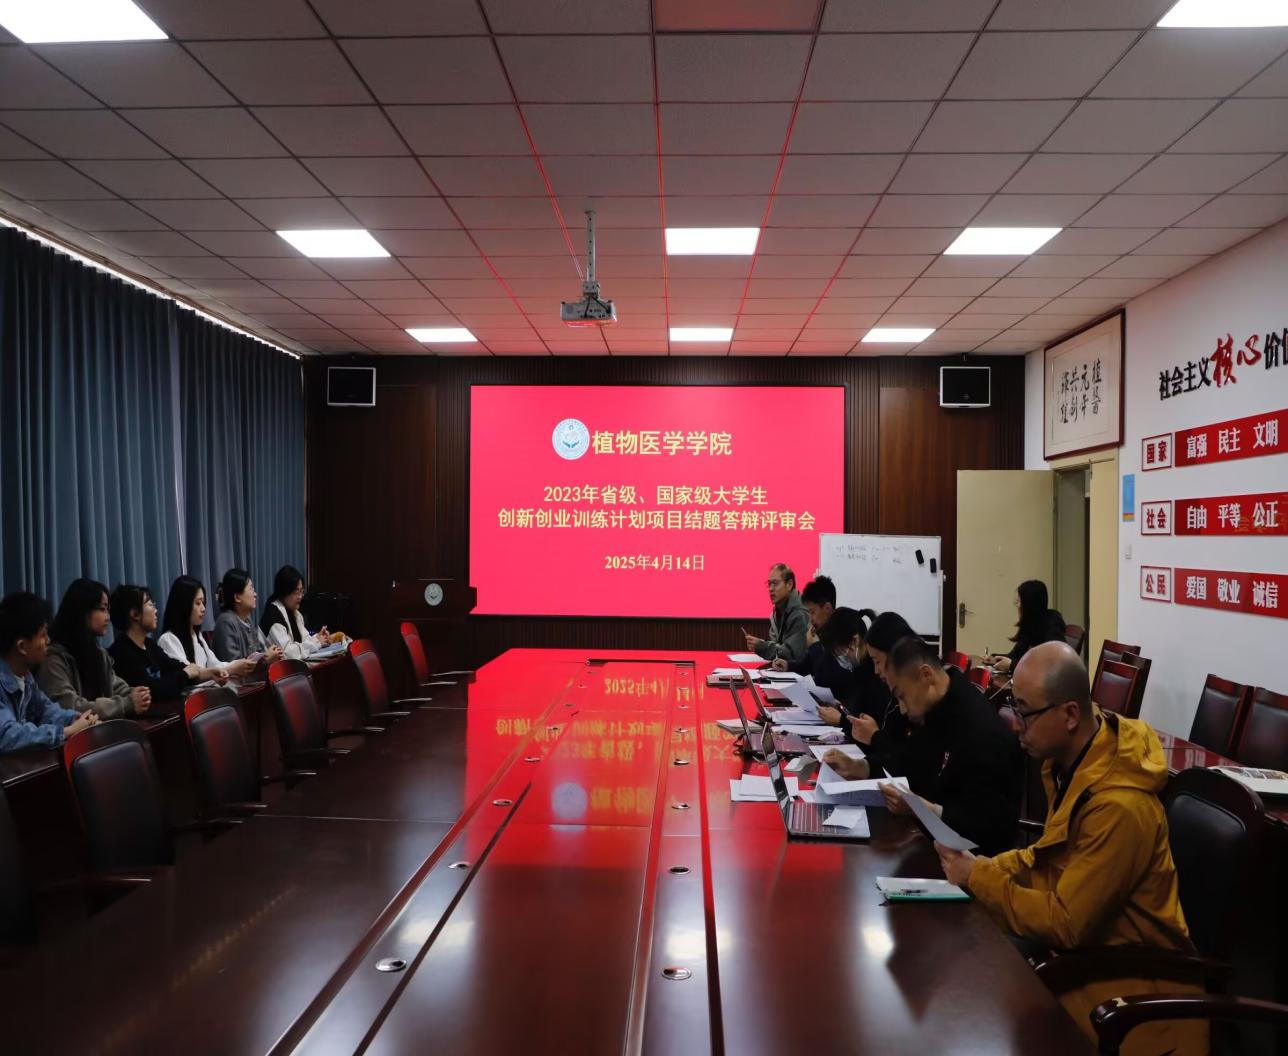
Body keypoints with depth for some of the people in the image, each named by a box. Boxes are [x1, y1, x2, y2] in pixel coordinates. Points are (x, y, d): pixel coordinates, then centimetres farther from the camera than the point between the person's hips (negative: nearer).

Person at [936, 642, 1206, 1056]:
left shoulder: (1118, 806, -29)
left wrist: (977, 879, -16)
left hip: (1125, 975, -8)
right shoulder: (1071, 759, -1)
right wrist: (988, 867, -4)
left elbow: (1064, 924, -24)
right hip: (1086, 943, 8)